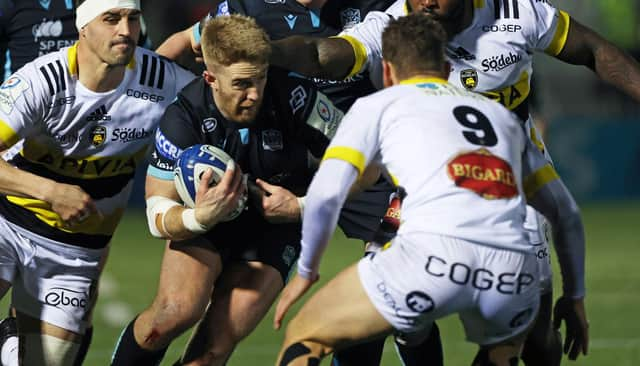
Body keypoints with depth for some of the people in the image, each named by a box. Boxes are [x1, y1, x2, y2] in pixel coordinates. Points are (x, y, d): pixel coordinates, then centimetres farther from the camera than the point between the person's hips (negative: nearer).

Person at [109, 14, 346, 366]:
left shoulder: (294, 96, -24)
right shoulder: (183, 119, -23)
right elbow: (157, 215, -19)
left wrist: (302, 206, -20)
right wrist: (200, 217, -40)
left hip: (275, 226, 0)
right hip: (205, 224, 0)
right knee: (177, 310, -29)